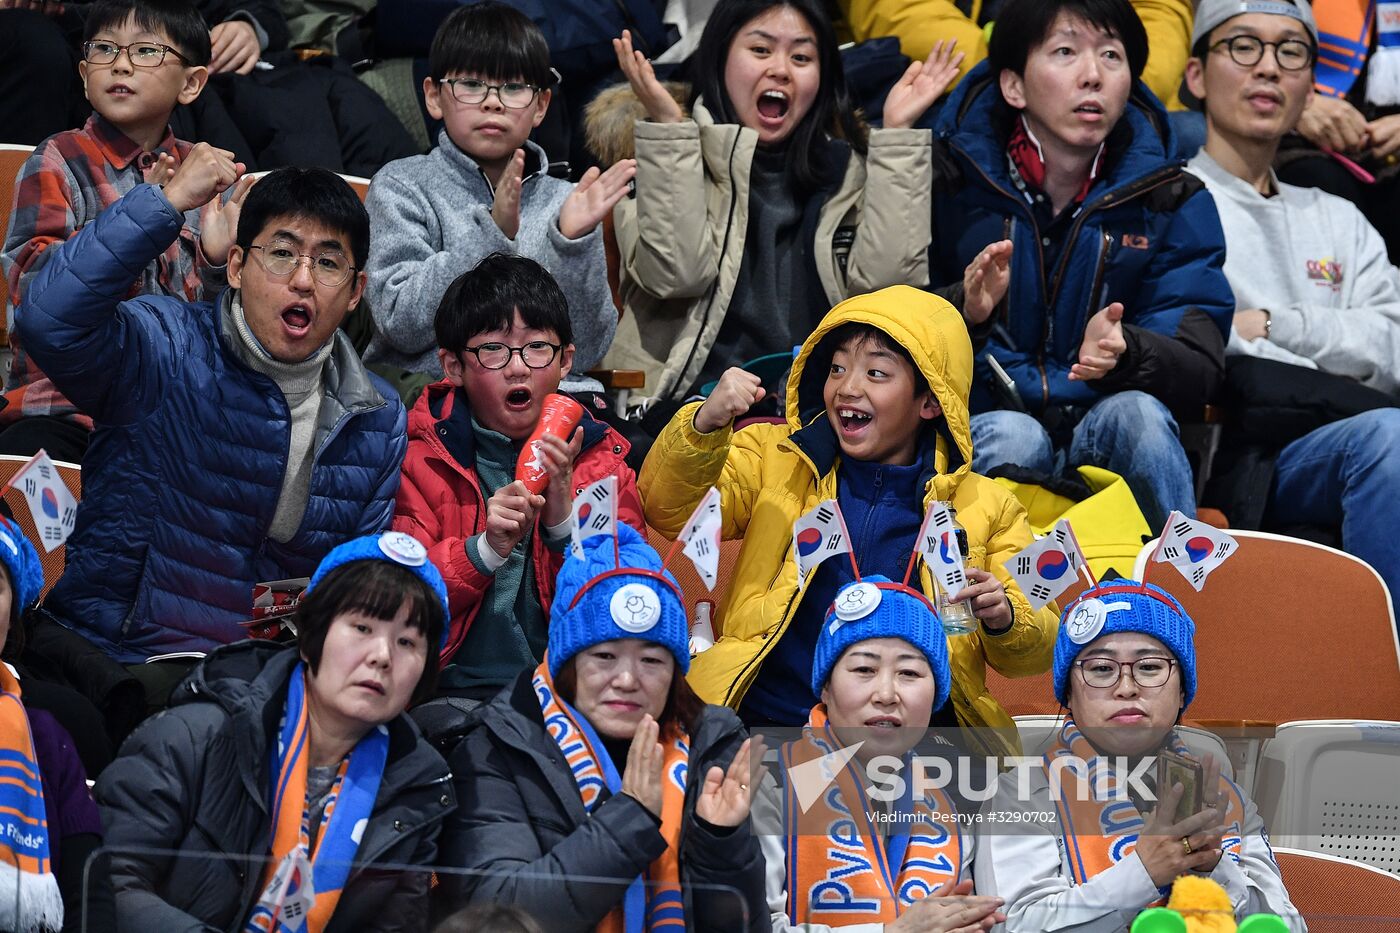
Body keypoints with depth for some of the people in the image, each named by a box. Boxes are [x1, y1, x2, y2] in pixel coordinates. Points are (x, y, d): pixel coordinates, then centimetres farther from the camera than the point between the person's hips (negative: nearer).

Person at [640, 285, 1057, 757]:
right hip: (770, 721, 0)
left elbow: (1039, 647, 11)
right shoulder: (776, 459, 14)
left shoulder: (985, 507, 12)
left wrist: (1004, 619, -12)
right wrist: (704, 425, -15)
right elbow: (670, 512, 3)